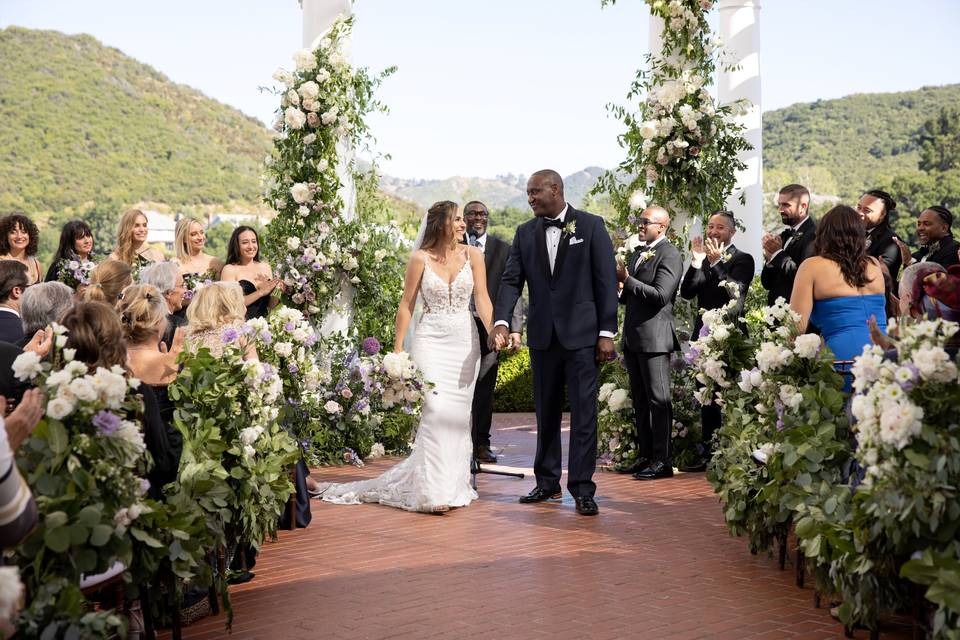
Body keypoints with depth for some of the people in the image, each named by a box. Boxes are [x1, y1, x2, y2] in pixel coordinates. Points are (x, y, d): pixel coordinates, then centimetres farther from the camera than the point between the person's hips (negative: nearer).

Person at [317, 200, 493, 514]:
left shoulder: (473, 255, 3)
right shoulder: (421, 258, -2)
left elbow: (482, 299, -4)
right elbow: (407, 305, 2)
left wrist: (494, 333, -19)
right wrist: (397, 348, 0)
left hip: (465, 341, 3)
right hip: (430, 340, -2)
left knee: (458, 414, 7)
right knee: (436, 411, -11)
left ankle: (455, 484, 19)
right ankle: (434, 491, -10)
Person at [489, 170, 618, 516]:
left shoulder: (591, 225, -1)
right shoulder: (525, 233, 9)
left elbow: (606, 280, -3)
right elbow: (511, 280, 2)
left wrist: (607, 333, -8)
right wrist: (501, 321, -15)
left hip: (582, 333, -4)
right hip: (542, 335, 4)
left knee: (584, 411, -4)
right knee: (546, 412, 12)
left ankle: (582, 488, 1)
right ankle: (547, 482, 22)